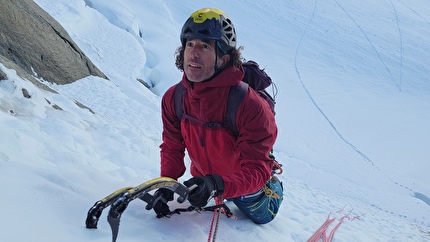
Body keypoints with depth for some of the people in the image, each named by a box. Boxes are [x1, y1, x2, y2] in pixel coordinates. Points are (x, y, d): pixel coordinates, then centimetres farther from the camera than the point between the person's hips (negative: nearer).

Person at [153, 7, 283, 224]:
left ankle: (274, 188, 57)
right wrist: (167, 184, -26)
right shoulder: (173, 99, -25)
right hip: (203, 180, 4)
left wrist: (217, 185, -58)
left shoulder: (251, 106, -41)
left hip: (248, 188, -3)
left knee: (261, 218, 29)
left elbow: (256, 170, -41)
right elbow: (172, 147, -10)